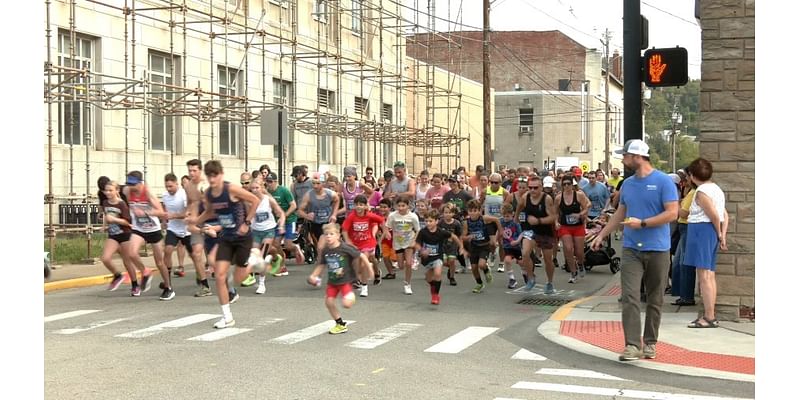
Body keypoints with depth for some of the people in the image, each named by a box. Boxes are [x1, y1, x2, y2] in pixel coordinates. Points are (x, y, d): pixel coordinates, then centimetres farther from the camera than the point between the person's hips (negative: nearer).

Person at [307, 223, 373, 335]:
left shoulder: (345, 248, -21)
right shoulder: (325, 251, -5)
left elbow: (361, 256, -15)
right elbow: (321, 265, 9)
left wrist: (369, 270, -10)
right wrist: (313, 275, -4)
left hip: (345, 280, -6)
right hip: (332, 281, 6)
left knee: (346, 304, -22)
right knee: (329, 302, 5)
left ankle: (351, 296, 16)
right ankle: (340, 324, 25)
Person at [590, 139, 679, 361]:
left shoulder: (663, 181, -7)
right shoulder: (628, 184, 10)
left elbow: (672, 213, -13)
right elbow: (620, 214, 21)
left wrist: (642, 223, -17)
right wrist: (601, 235, 19)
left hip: (657, 249, -4)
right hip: (631, 249, 4)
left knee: (655, 300, 8)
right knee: (630, 297, -9)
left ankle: (650, 343, 20)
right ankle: (633, 345, -11)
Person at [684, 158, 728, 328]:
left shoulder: (701, 192, -14)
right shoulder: (716, 189, 15)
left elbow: (714, 215, -17)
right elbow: (725, 215, 12)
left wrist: (719, 234, -3)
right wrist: (723, 236, 7)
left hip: (702, 230, -10)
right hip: (712, 232, 10)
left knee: (704, 276, -9)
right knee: (710, 275, 13)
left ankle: (709, 317, -10)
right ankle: (710, 315, 18)